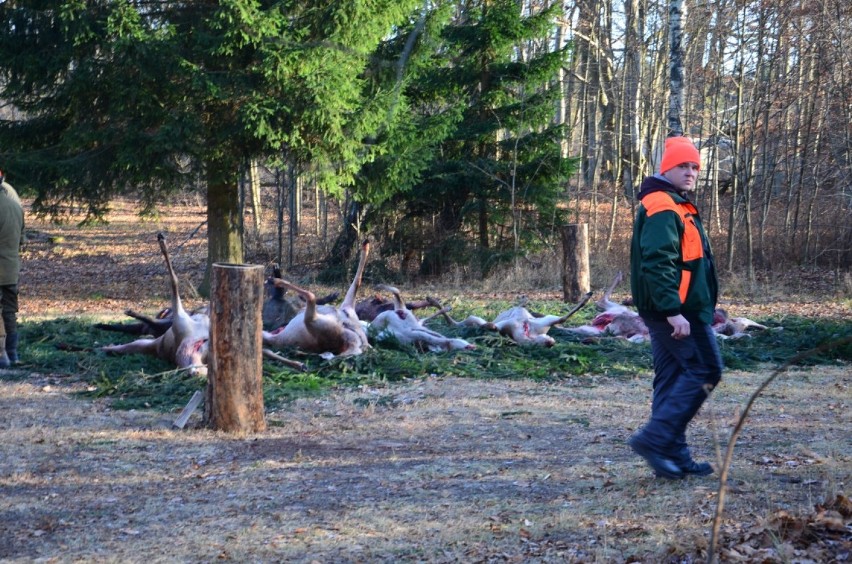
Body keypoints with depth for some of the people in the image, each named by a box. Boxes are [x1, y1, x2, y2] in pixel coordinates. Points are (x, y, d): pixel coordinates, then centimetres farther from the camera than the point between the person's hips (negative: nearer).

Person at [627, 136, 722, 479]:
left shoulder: (675, 206, 20)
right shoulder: (663, 208, -14)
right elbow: (657, 263, -24)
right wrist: (673, 311, -28)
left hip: (670, 310, 10)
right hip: (676, 310, -10)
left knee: (672, 380, 10)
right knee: (705, 370, -8)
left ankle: (674, 455, 14)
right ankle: (655, 438, -12)